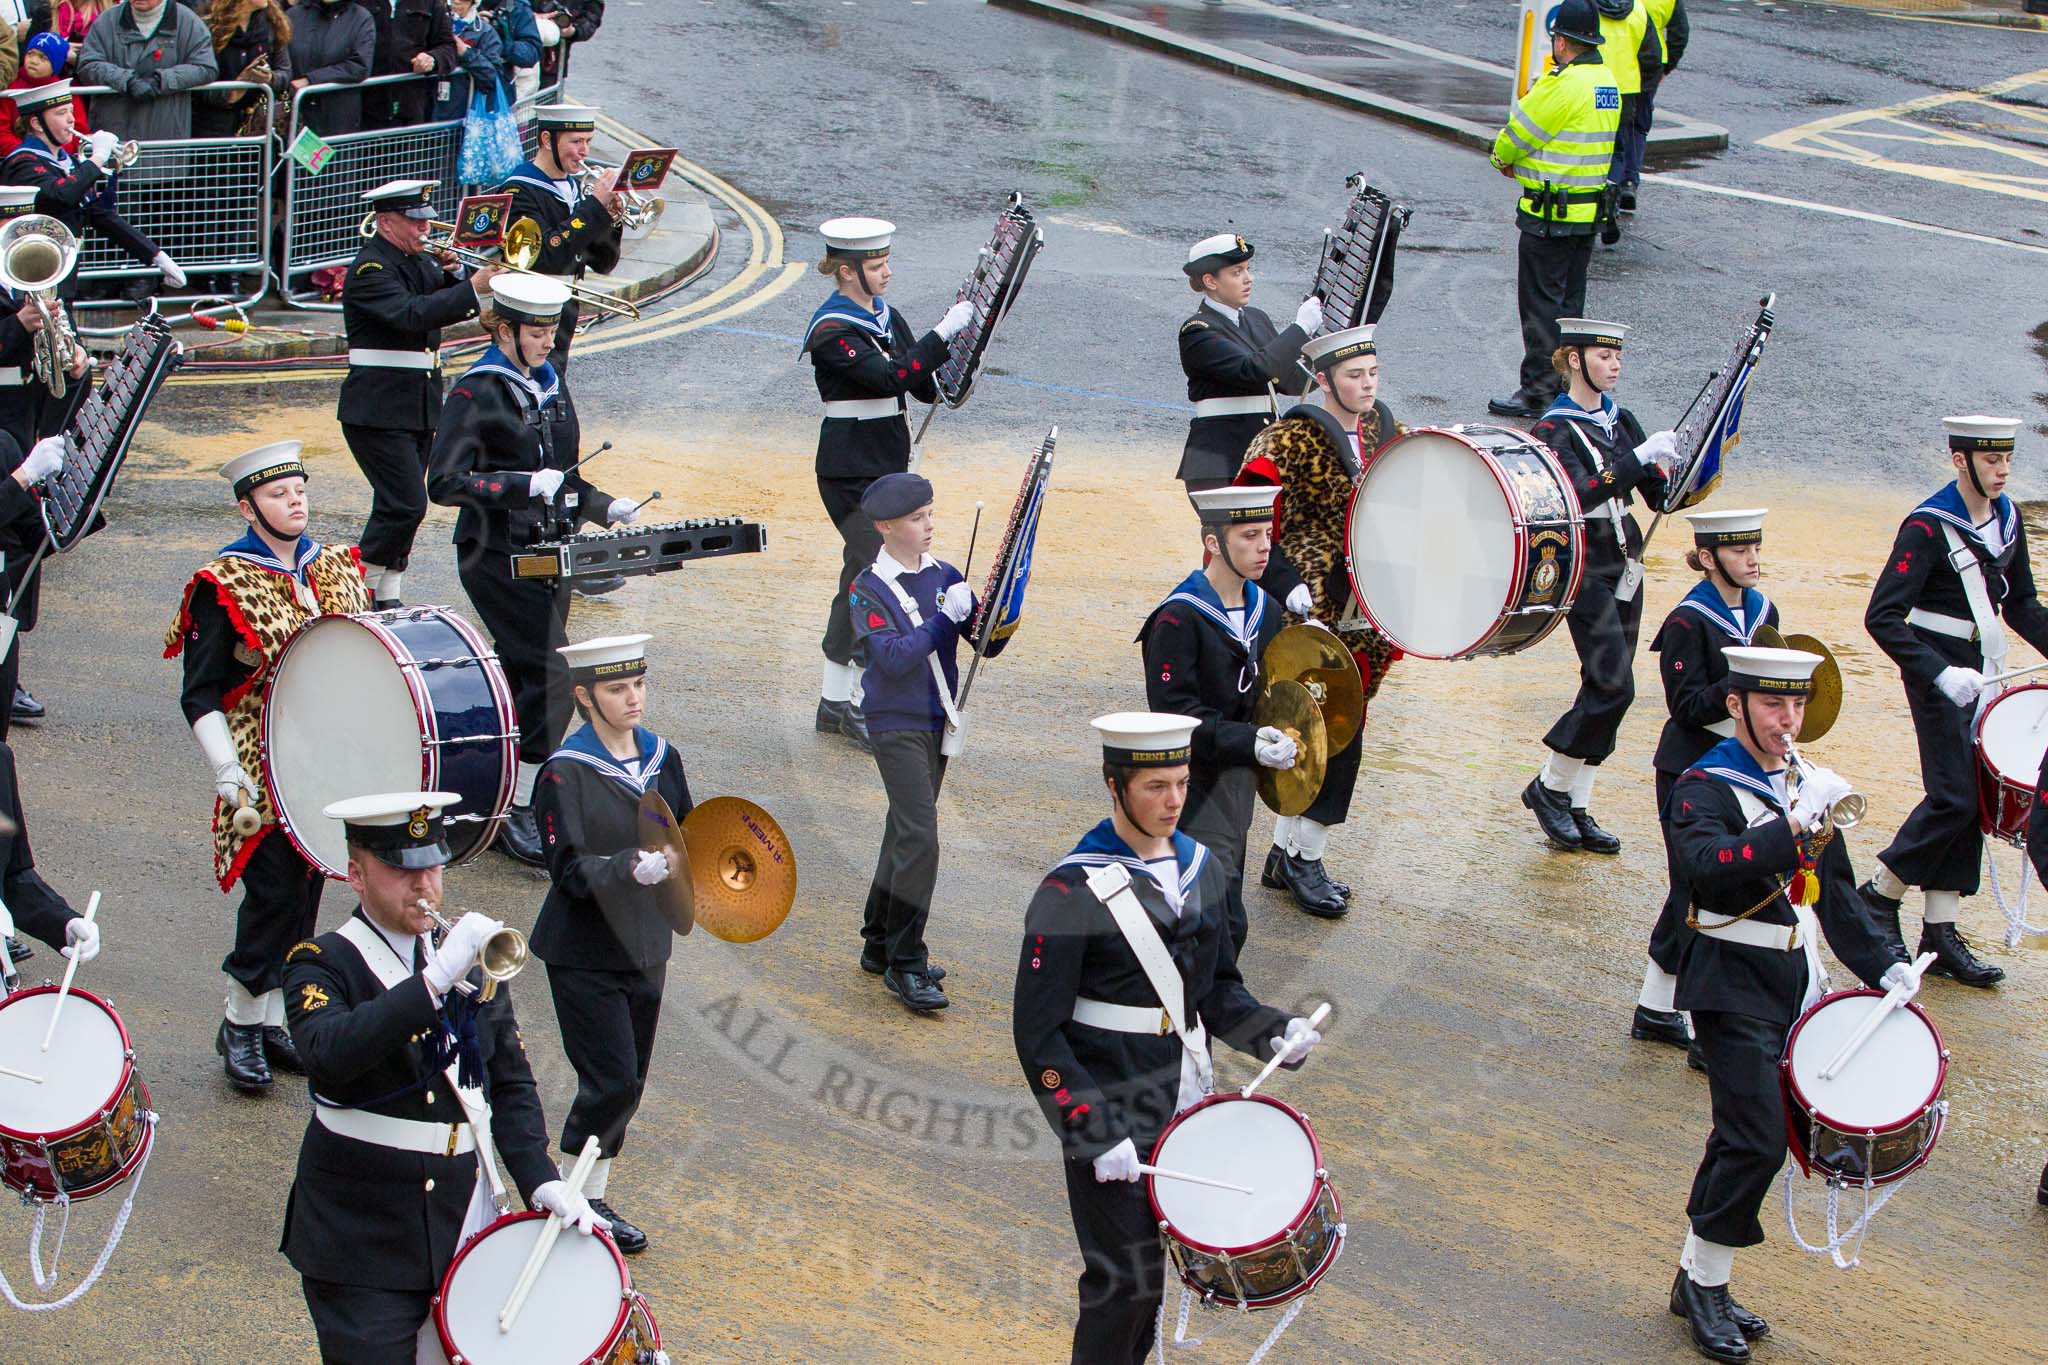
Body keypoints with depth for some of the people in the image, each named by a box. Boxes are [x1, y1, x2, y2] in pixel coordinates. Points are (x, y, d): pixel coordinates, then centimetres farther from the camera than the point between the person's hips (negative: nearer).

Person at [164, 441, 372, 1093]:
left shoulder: (336, 568, 8)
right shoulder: (224, 586, -9)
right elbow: (200, 696, -10)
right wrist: (225, 770, -20)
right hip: (266, 773, -6)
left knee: (307, 890, 10)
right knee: (274, 891, -6)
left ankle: (272, 1020, 22)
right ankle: (241, 1023, 10)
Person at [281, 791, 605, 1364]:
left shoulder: (472, 959, 10)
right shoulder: (323, 964, -7)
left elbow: (511, 1084, 14)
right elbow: (327, 1054, -28)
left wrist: (541, 1181, 0)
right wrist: (435, 981, -34)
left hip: (465, 1229, 5)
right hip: (363, 1245, -5)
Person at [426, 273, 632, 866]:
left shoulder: (551, 385, 12)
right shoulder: (477, 393, -11)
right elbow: (444, 484, -19)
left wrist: (601, 506, 6)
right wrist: (526, 485, -25)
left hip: (548, 554, 8)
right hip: (498, 559, -8)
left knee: (522, 676, 11)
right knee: (552, 681, -12)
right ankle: (515, 813, -4)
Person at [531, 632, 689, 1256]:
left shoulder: (661, 756, 4)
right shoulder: (566, 772, -15)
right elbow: (571, 871, -20)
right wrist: (639, 867, -34)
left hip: (644, 944, 6)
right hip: (585, 953, -6)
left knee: (628, 1081, 12)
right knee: (613, 1081, -9)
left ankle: (594, 1198, 26)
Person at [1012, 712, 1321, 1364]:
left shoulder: (1200, 867, 4)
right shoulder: (1073, 891, -16)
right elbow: (1039, 1034, -15)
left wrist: (1271, 1032, -4)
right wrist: (1093, 1132, -21)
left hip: (1186, 1101, 6)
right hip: (1111, 1111, -6)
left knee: (1153, 1260, 16)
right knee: (1125, 1278, -3)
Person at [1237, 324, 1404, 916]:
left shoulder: (1384, 428, 7)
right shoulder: (1292, 439, -13)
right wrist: (1285, 583, -24)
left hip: (1366, 618, 7)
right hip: (1313, 617, -7)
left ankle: (1285, 855, 24)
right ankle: (1306, 862, 7)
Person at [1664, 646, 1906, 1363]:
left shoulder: (1806, 786, 13)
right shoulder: (1704, 787, -11)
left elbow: (1835, 890, 21)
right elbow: (1707, 866, -31)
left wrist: (1883, 965, 12)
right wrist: (1795, 824, -36)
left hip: (1796, 982, 7)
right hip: (1734, 988, -7)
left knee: (1744, 1136, 11)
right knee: (1759, 1140, -13)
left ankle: (1699, 1281, 21)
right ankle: (1706, 1284, 0)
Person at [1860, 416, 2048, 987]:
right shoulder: (1928, 527, -16)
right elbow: (1882, 617, -21)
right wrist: (1941, 674, -30)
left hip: (1983, 675, 7)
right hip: (1938, 674, -7)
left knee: (1972, 799, 6)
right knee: (1954, 798, -11)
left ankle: (1941, 934, 10)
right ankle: (1880, 894, 9)